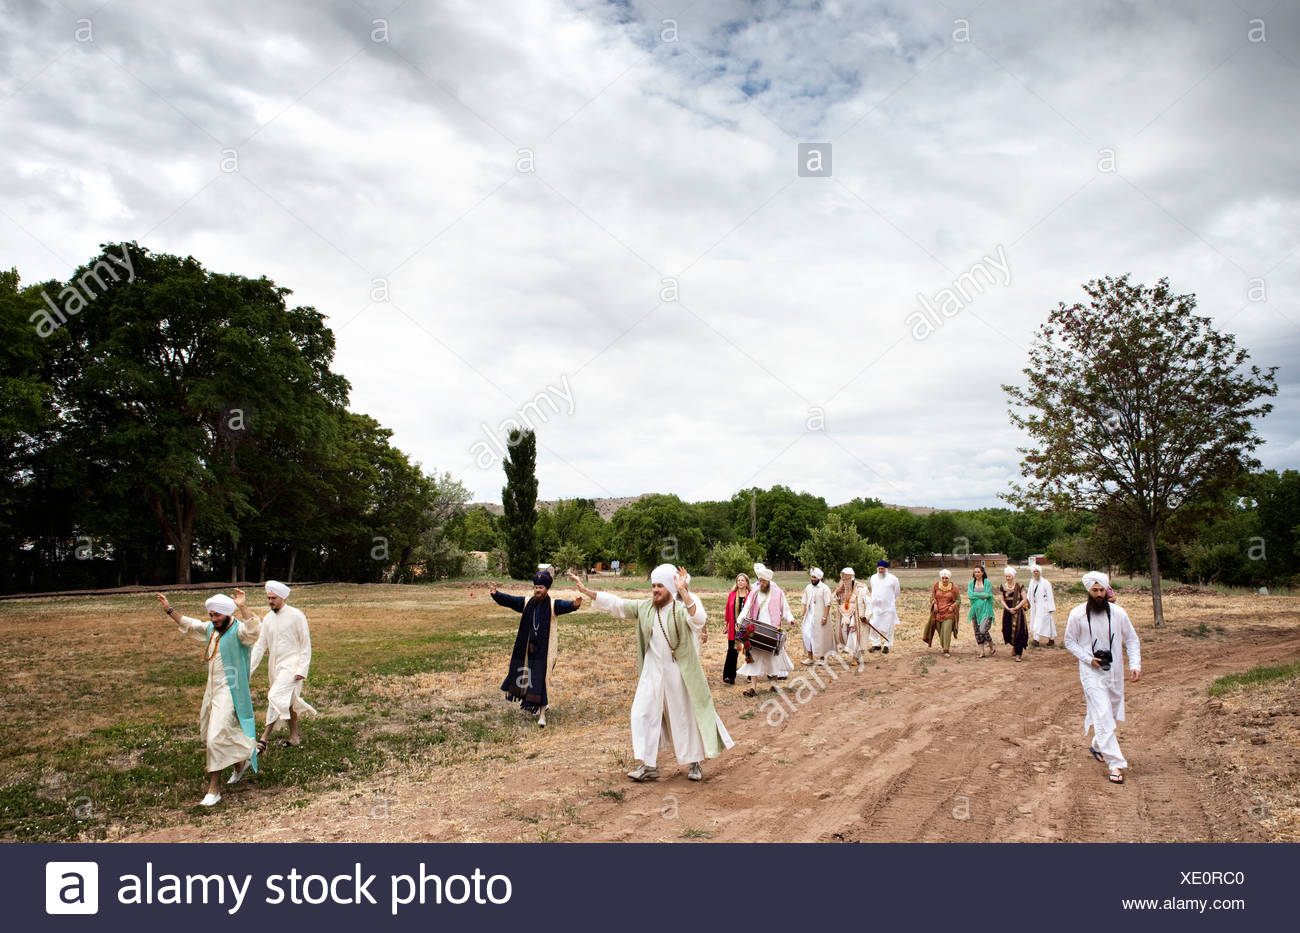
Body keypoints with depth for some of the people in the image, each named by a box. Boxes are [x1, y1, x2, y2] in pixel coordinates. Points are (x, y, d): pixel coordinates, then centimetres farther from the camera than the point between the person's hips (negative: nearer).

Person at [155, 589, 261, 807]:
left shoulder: (238, 630, -18)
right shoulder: (210, 629, 8)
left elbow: (254, 629, -41)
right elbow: (188, 625, 26)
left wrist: (243, 608, -50)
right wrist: (169, 611, 23)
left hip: (229, 692, -9)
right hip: (212, 689, 9)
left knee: (217, 737, -10)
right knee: (208, 733, 20)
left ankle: (213, 790, -1)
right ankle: (240, 763, 41)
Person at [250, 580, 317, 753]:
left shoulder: (296, 616, -9)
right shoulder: (267, 619, 7)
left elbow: (306, 644, -8)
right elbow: (260, 645, 8)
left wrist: (302, 669, -13)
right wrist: (248, 668, -2)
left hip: (291, 665, -6)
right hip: (275, 666, 6)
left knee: (275, 697, -18)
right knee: (288, 702, 13)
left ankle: (263, 740, -16)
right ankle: (294, 737, 25)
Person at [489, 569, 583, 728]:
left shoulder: (553, 605, -8)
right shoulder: (526, 603, 3)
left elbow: (565, 606, -27)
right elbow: (508, 600, -5)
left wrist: (574, 605, -50)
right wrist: (496, 594, -24)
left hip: (545, 650, -5)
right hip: (529, 648, 5)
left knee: (542, 679, -6)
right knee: (529, 677, 17)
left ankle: (542, 713, 2)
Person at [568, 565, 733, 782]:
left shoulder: (681, 609, -13)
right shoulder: (644, 608, 2)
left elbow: (699, 619, -34)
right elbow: (616, 604, 1)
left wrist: (683, 592, -45)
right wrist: (586, 590, -6)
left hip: (678, 672, -4)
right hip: (652, 672, 5)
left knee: (686, 717, 6)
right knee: (643, 713, 1)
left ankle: (695, 764, 24)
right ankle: (649, 765, 13)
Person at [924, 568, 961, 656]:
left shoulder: (953, 588, -4)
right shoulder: (936, 586, 1)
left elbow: (958, 600, 4)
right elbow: (932, 596, 10)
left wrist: (952, 606, -12)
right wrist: (934, 604, -7)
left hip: (949, 613, -3)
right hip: (938, 612, 3)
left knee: (947, 630, -13)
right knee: (940, 630, 10)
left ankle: (946, 650, -11)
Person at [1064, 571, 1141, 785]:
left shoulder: (1118, 612, -4)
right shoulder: (1077, 614, -8)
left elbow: (1132, 639, 5)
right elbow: (1069, 641, 2)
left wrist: (1135, 664, -8)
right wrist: (1088, 658, -12)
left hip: (1114, 671, 3)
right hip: (1092, 673, -3)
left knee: (1110, 714, 16)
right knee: (1103, 717, -11)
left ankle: (1097, 747, 41)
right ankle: (1116, 764, -9)